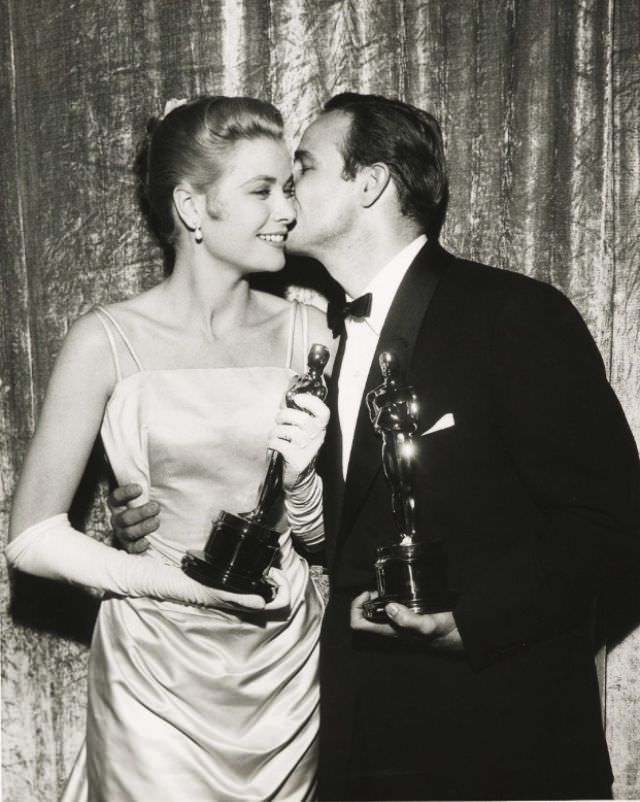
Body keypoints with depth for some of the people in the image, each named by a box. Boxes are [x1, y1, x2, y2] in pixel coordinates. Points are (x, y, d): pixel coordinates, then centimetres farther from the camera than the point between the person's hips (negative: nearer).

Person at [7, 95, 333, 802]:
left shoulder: (305, 333, -3)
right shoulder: (109, 341, -12)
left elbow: (316, 532, 6)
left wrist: (301, 478, -16)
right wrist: (194, 585, -17)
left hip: (288, 662, 4)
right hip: (158, 674, -3)